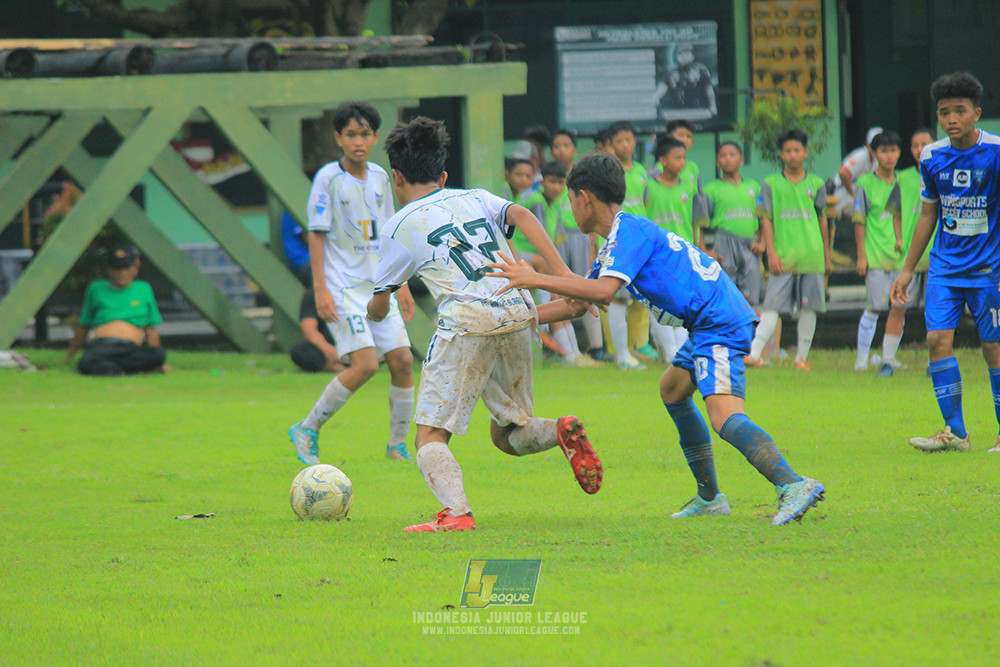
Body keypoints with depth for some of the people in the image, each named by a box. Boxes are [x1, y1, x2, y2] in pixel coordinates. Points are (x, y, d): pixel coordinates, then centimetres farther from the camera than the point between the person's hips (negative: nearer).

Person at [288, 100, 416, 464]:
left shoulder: (379, 177, 9)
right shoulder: (329, 178, -8)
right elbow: (316, 235, -9)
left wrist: (401, 284, 18)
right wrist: (320, 288, -15)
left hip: (379, 285, 6)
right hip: (343, 287, -6)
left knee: (402, 360, -2)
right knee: (366, 364, -16)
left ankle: (398, 445, 13)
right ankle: (307, 430, -2)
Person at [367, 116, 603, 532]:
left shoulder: (401, 226, 14)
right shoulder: (476, 199, 23)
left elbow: (379, 308, 21)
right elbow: (521, 216, 2)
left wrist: (373, 312, 46)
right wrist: (563, 278, -5)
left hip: (467, 324, -5)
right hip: (517, 315, 5)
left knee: (431, 437, -2)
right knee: (507, 435, 20)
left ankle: (456, 512, -28)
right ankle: (561, 432, -12)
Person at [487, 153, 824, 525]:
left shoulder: (629, 232, -11)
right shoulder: (621, 236, 22)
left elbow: (603, 290, -26)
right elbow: (584, 300, 28)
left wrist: (535, 280, -22)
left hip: (720, 323, -11)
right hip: (708, 323, 11)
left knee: (725, 416, -25)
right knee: (672, 390, 27)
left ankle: (793, 485, -40)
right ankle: (709, 498, 27)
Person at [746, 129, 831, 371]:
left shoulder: (816, 184, 10)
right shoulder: (771, 184, 4)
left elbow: (822, 220, 16)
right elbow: (766, 220, 3)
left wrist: (826, 256, 17)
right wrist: (771, 253, -7)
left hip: (812, 257, 2)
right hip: (783, 258, -2)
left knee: (809, 308, 3)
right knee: (772, 307, -9)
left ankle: (802, 356, 12)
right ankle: (754, 353, -14)